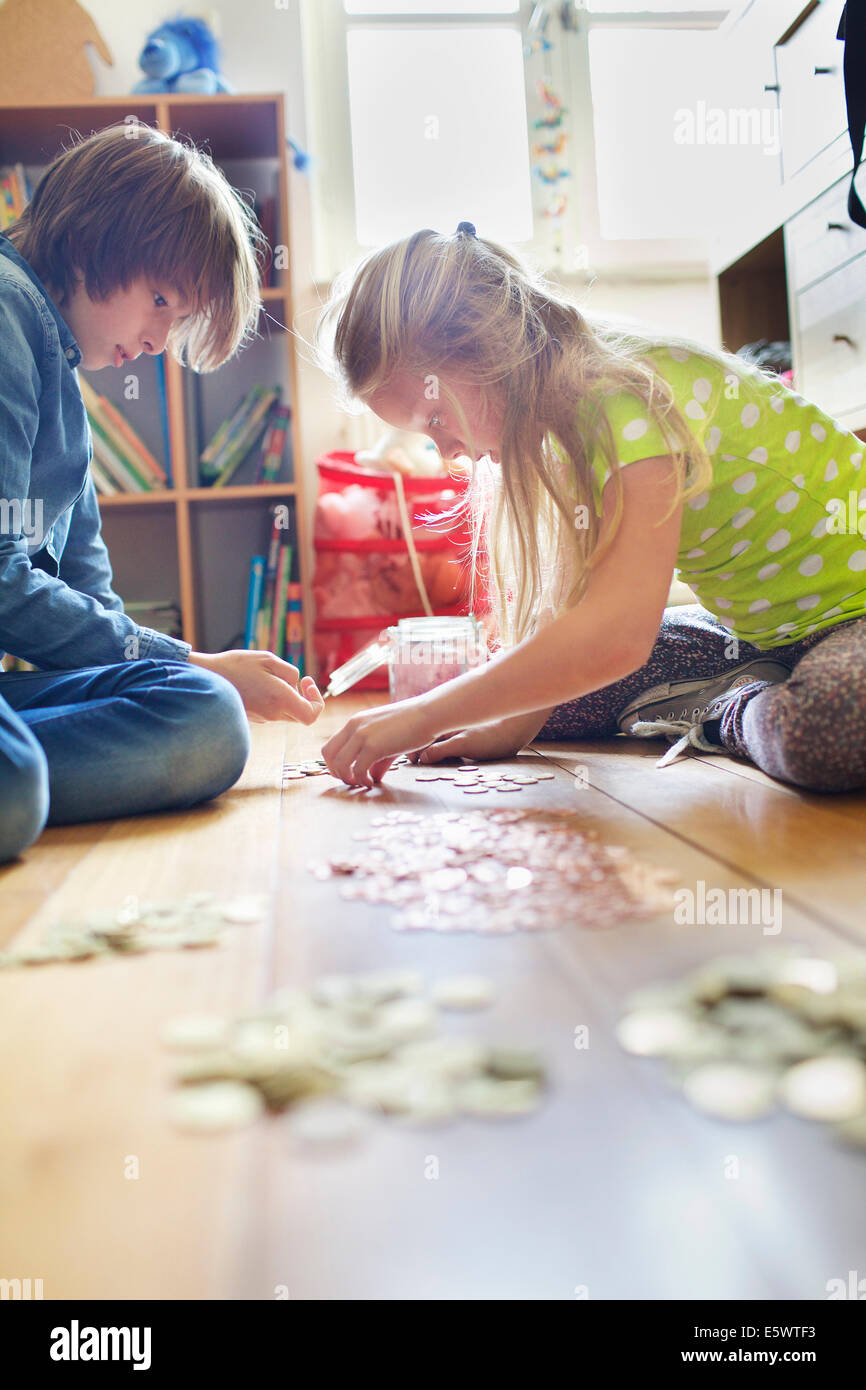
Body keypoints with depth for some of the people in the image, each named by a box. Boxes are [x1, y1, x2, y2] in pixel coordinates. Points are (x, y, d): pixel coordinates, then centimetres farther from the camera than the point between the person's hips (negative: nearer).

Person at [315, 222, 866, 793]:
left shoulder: (634, 396, -28)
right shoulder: (563, 408, -1)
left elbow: (612, 637, -39)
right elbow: (573, 598, 3)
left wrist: (423, 715, -32)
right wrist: (514, 722, -6)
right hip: (754, 632, 8)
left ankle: (734, 717, -10)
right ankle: (757, 692, -1)